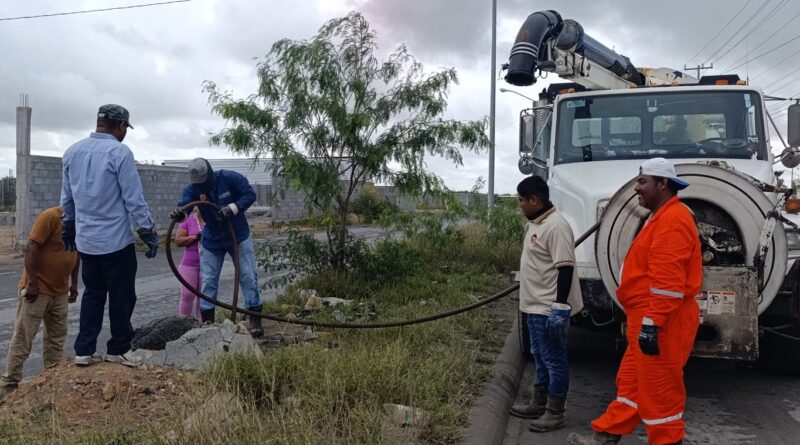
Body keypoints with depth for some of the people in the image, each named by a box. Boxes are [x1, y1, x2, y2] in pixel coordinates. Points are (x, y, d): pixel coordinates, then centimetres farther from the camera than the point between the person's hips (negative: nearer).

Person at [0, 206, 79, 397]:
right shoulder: (50, 217, -18)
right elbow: (31, 249, -20)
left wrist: (74, 283, 15)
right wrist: (32, 283, -21)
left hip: (60, 291, 8)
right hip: (37, 289, -7)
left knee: (56, 338, 12)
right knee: (23, 338, 0)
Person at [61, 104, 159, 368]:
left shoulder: (72, 152, 8)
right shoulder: (120, 152, -15)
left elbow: (66, 198, 16)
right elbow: (134, 199, -15)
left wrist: (69, 228, 26)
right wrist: (148, 232, -8)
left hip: (85, 240, 7)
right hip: (116, 240, -7)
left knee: (93, 293, 16)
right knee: (121, 296, 7)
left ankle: (84, 351, 16)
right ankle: (118, 349, 17)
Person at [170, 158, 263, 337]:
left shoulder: (229, 178, -19)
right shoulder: (192, 189, -13)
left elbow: (250, 194, -18)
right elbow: (184, 205, -30)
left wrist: (232, 208, -33)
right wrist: (178, 213, -54)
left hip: (238, 236, -2)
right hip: (212, 241, 3)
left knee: (248, 276, -2)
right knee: (208, 280, 5)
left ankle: (255, 320, 6)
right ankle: (207, 320, 17)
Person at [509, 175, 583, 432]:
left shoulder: (556, 226, -20)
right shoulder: (536, 224, 12)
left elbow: (565, 269, -23)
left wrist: (560, 309, -25)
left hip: (549, 309, -10)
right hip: (536, 306, 10)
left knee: (554, 360, 1)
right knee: (540, 357, 19)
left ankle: (555, 413, 12)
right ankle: (539, 404, 31)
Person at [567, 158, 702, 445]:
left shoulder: (673, 220, -18)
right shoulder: (662, 217, 18)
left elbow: (668, 280, -26)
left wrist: (652, 323, -26)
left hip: (661, 323, -11)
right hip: (649, 318, 11)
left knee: (659, 390, 0)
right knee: (631, 381, 17)